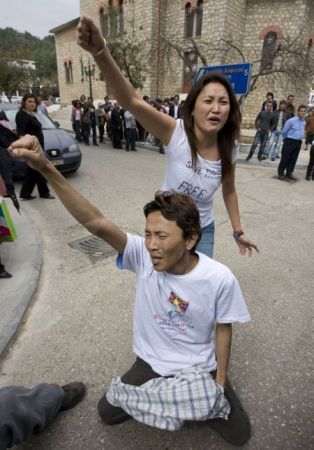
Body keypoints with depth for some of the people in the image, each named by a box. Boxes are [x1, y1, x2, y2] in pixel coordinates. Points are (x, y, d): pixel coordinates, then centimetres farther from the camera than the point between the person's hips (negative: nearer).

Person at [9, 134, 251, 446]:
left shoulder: (219, 279, -27)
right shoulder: (143, 256, -26)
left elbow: (223, 328, -10)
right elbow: (95, 222, -38)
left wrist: (220, 382, -5)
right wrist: (46, 169, -48)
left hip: (201, 367, -1)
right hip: (152, 363, 1)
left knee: (238, 434, 4)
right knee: (108, 413, 6)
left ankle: (196, 396, 29)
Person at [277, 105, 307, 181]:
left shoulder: (304, 122, 8)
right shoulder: (291, 121, -9)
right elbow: (284, 132, -3)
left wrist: (299, 139, 18)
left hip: (298, 143, 6)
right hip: (290, 141, -6)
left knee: (293, 159, 9)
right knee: (285, 158, -3)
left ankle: (289, 174, 17)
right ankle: (281, 174, 6)